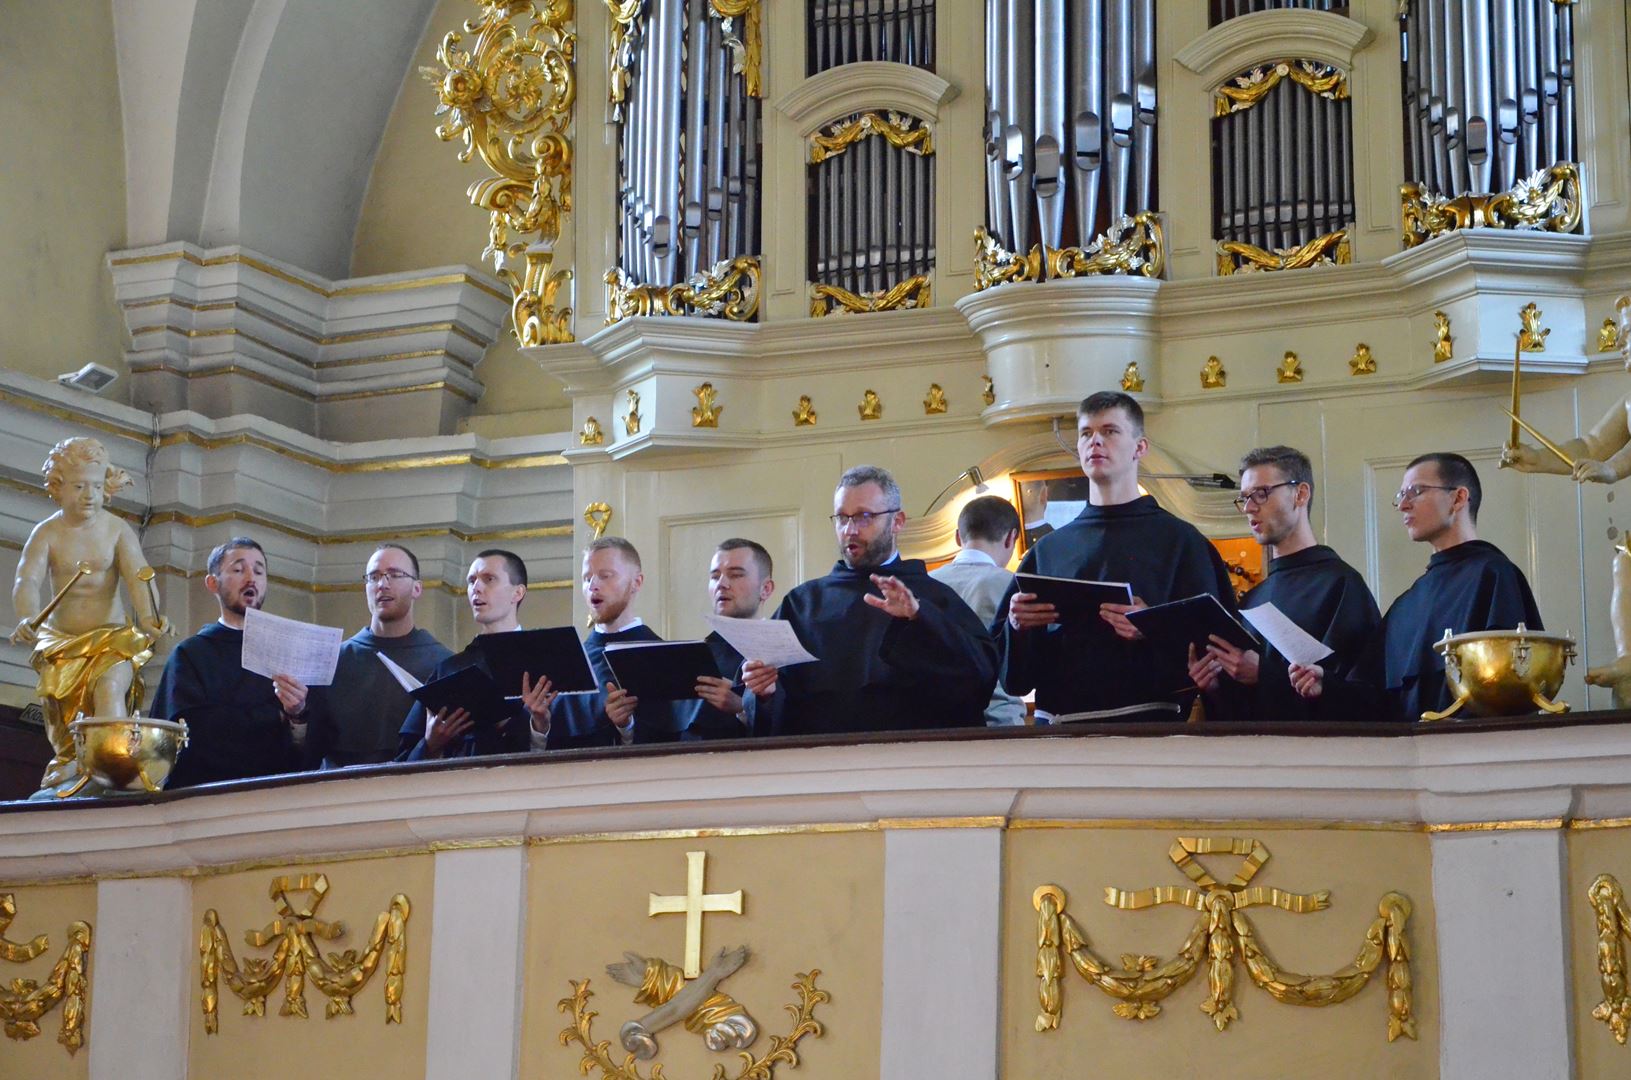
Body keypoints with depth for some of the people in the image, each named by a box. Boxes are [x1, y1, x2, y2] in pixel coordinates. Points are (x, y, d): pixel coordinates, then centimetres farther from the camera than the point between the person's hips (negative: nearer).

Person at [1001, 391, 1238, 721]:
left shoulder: (1180, 540, 2)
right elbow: (1013, 674, 14)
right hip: (1055, 718, 3)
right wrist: (1017, 626, -5)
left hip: (1146, 720, -3)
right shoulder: (1048, 549, 14)